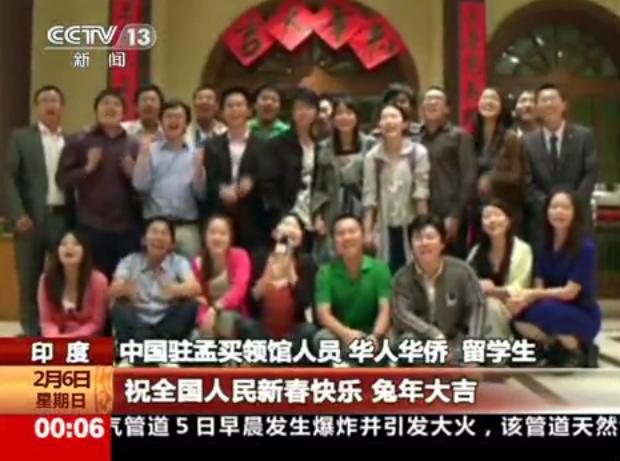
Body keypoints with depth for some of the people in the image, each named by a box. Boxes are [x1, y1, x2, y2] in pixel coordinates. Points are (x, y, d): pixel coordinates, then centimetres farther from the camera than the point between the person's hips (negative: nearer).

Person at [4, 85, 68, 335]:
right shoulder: (21, 137, 6)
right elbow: (8, 177, -2)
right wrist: (18, 214, -12)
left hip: (63, 218, 1)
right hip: (31, 218, -1)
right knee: (29, 280, 4)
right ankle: (31, 334, 13)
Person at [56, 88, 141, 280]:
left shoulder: (134, 145, 10)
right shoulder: (79, 142, 5)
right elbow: (62, 179, 1)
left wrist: (133, 174, -7)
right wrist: (87, 168, -12)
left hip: (126, 227, 2)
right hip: (91, 226, -2)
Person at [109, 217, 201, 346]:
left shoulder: (179, 262, 1)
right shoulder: (129, 261, 2)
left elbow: (195, 288, -19)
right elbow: (113, 291, -15)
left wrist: (176, 289, -43)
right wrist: (125, 289, -41)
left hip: (168, 325, 0)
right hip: (138, 325, 0)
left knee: (190, 305, -24)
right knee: (120, 308, -27)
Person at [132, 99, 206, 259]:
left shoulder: (196, 154, 8)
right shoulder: (150, 150, 5)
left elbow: (201, 193, 4)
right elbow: (140, 185, -5)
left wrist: (199, 167, -11)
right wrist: (143, 154, -12)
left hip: (187, 228, 1)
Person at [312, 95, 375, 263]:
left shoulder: (370, 145, 0)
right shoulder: (323, 148, 8)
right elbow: (318, 187, 9)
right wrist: (317, 216, 0)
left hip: (363, 216, -2)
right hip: (332, 219, 2)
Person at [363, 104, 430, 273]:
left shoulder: (418, 152, -5)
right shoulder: (372, 156, -1)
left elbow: (421, 191, -5)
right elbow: (369, 196, -1)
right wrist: (367, 231, -4)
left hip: (411, 226, -1)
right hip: (385, 228, 1)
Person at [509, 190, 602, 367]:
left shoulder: (586, 248, -16)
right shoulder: (544, 247, 2)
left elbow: (570, 291, -21)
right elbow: (539, 286, -3)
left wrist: (534, 295, -30)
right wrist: (526, 297, -26)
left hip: (582, 317, -5)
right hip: (554, 307, 5)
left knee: (545, 310, -35)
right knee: (518, 318, -24)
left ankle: (576, 352, -7)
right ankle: (555, 348, 2)